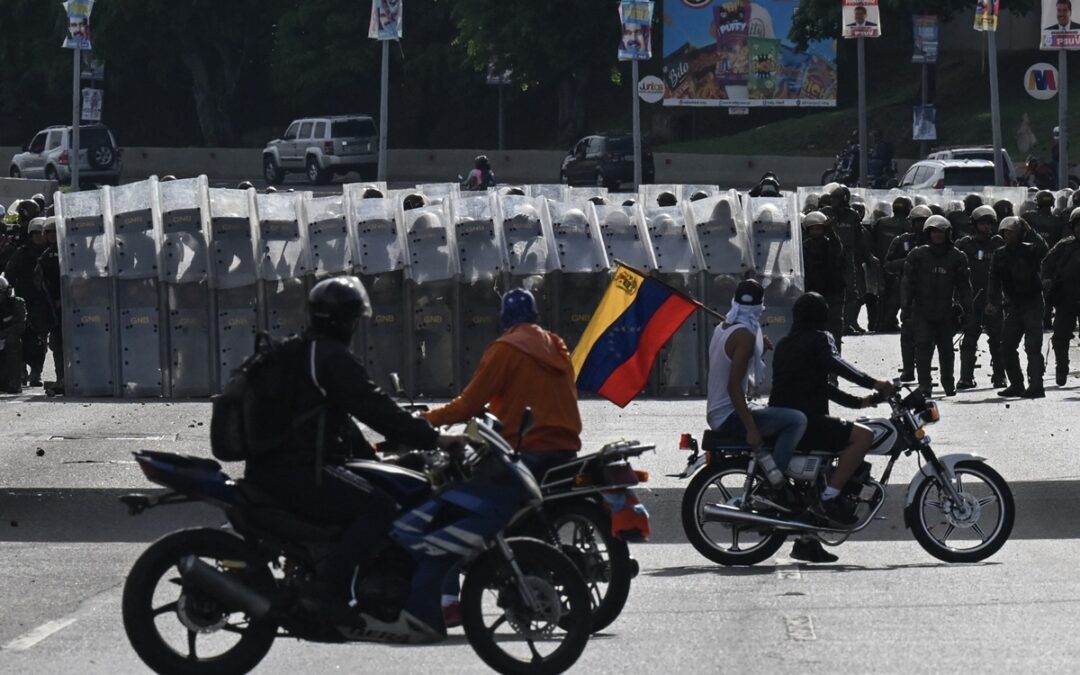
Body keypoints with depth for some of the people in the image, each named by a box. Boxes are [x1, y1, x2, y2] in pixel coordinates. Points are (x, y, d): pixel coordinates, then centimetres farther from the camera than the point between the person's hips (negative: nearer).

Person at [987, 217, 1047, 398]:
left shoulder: (1031, 251, -3)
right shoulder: (999, 255, 7)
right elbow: (994, 281, 1)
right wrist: (991, 302, -11)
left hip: (1032, 304, -5)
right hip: (1012, 306, 5)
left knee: (1033, 346, -14)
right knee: (1007, 347, 6)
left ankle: (1035, 385, -17)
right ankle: (1016, 385, 19)